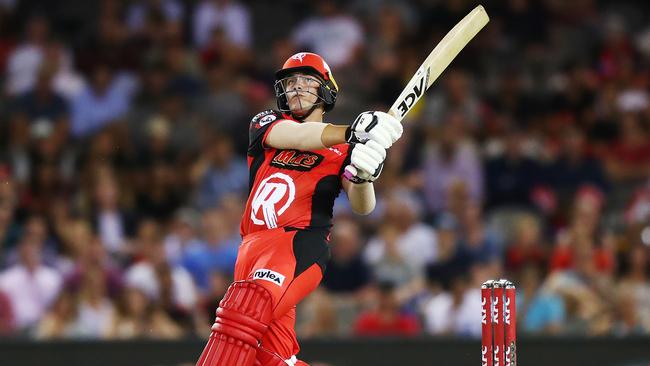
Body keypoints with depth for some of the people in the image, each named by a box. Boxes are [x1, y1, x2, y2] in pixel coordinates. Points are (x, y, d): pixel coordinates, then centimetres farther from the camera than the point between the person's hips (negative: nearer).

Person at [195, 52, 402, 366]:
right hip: (253, 245, 4)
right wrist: (352, 132, -23)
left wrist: (363, 176, -24)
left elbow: (362, 207, 0)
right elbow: (297, 137, -5)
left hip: (300, 244, -4)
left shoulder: (340, 151, 14)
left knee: (243, 312, -30)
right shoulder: (265, 123, 18)